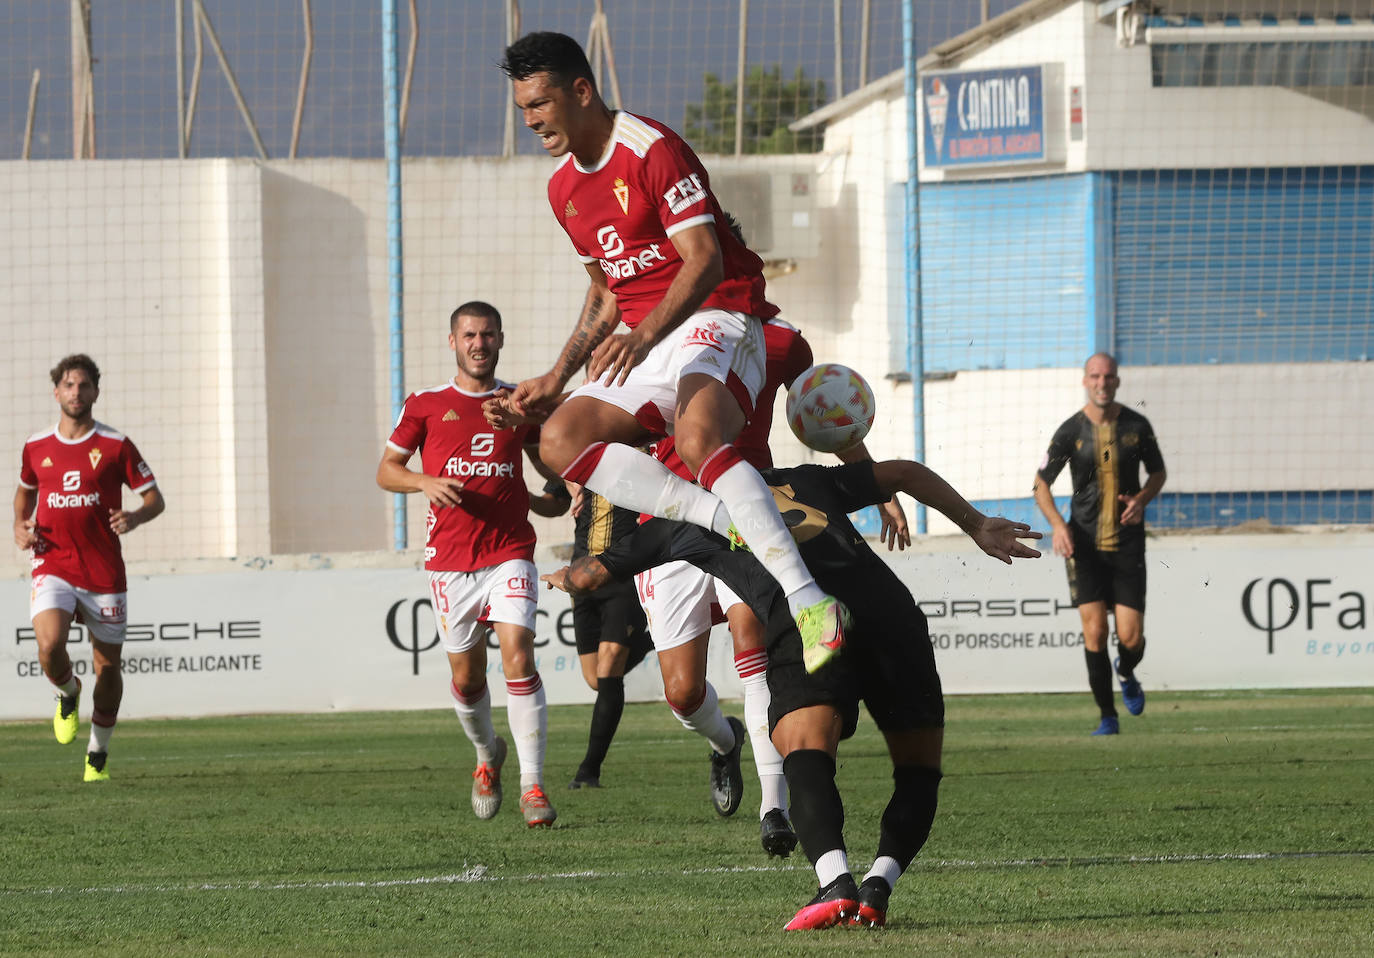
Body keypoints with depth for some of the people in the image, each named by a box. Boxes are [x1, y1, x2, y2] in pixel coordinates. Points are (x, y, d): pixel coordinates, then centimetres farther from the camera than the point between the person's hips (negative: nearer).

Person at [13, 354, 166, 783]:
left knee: (108, 666, 5)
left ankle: (98, 754, 26)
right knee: (49, 646, -24)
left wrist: (136, 517, -20)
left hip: (104, 572, 0)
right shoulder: (36, 448, 6)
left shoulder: (116, 445, -2)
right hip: (53, 567, 1)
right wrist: (21, 526, 5)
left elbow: (155, 498, 3)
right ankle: (68, 694, 12)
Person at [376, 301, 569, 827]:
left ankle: (533, 784, -16)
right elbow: (386, 470, 9)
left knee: (518, 656, -17)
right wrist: (425, 482, -11)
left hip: (510, 552, 0)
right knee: (466, 676, 6)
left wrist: (561, 492, 1)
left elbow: (547, 461, 24)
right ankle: (487, 754, 36)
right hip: (449, 560, 0)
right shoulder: (425, 405, 6)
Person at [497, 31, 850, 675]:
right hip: (642, 346, 9)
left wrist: (645, 334, -33)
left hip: (715, 321, -9)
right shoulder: (564, 189, 15)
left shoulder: (652, 151, -12)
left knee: (698, 436, -38)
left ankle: (809, 602, -48)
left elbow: (705, 261, -19)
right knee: (560, 438, -16)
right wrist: (559, 376, 18)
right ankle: (729, 521, -28)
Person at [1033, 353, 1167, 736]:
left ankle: (1126, 675, 31)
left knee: (1131, 637, -6)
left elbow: (1158, 473, 14)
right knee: (1094, 630, -11)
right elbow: (1041, 484, 5)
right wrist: (1057, 524, -12)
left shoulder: (1137, 426, 0)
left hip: (1127, 543, 1)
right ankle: (1107, 715, 3)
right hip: (1084, 543, -1)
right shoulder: (1070, 431, -3)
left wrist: (1141, 499, -7)